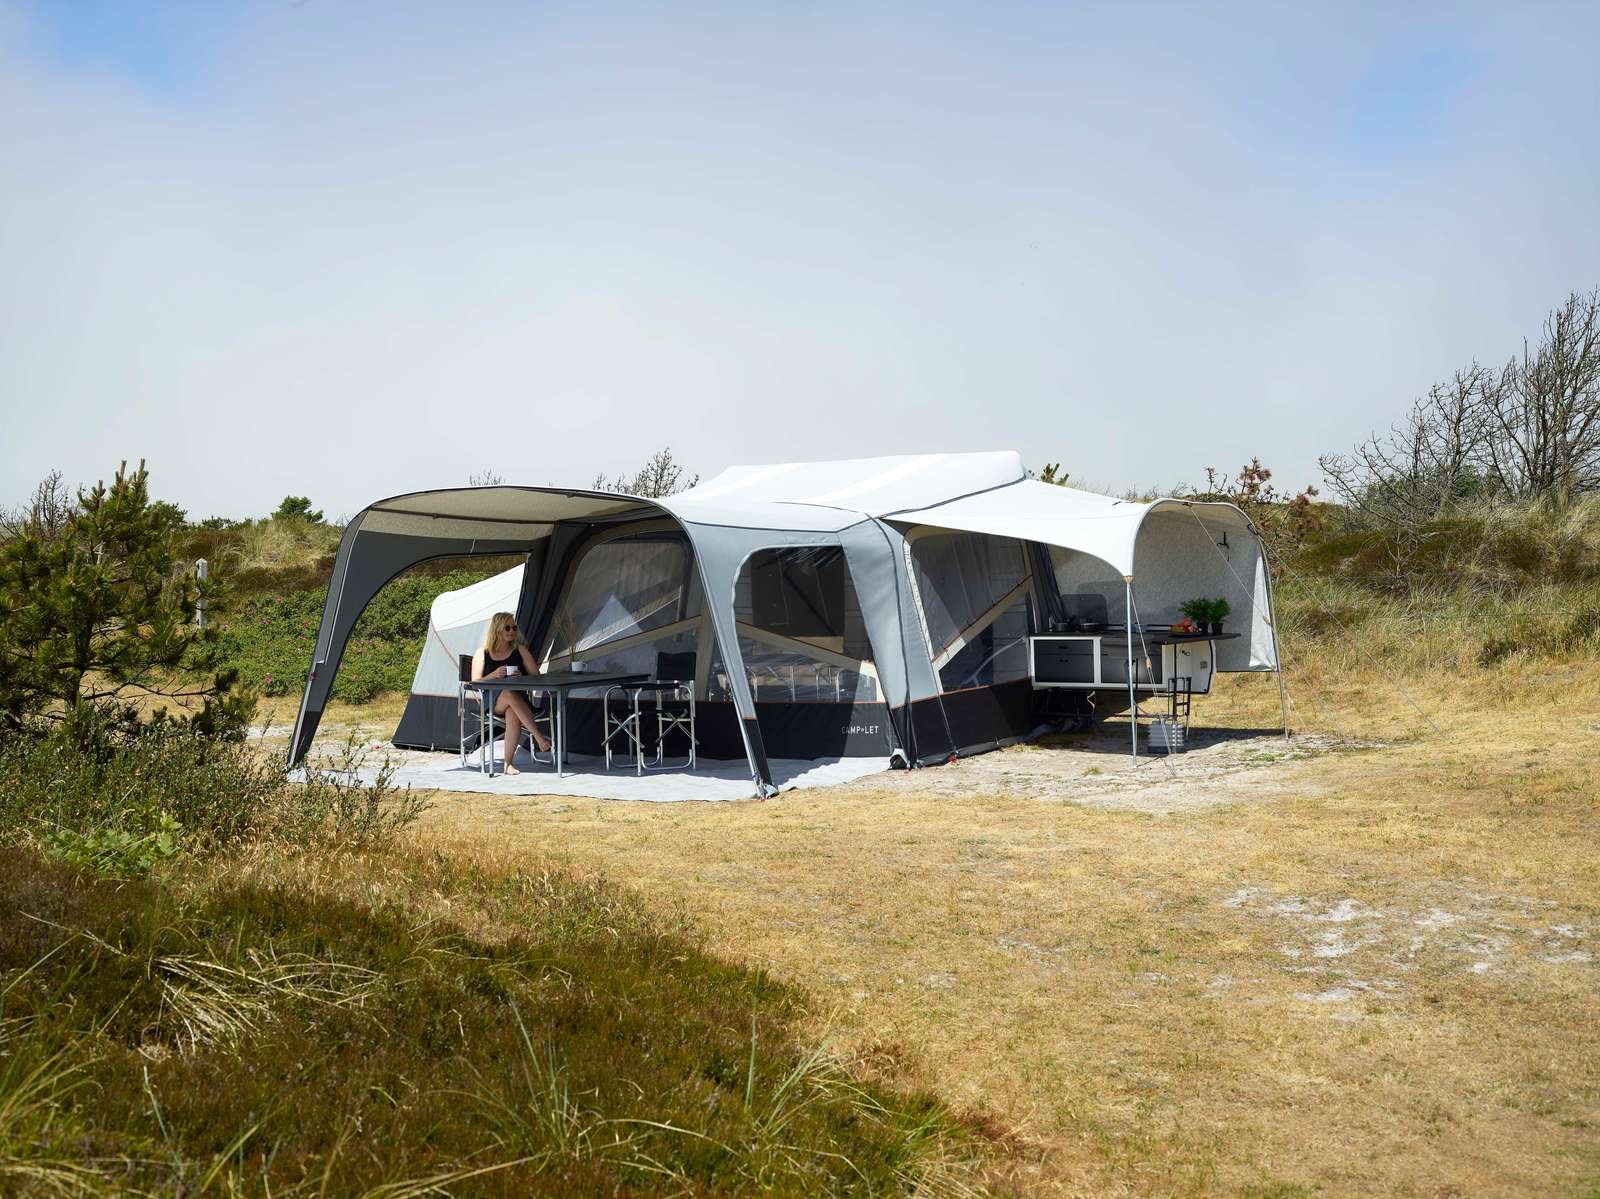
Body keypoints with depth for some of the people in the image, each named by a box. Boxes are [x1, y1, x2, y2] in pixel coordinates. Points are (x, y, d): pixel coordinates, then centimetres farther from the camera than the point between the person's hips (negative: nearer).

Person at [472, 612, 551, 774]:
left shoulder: (520, 650, 16)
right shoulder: (482, 654, 13)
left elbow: (535, 677, 10)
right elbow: (475, 683, 3)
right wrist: (493, 676, -16)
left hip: (520, 700, 1)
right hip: (491, 703, -1)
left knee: (513, 714, -39)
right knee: (510, 694, -39)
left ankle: (508, 762, -34)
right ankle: (539, 737, -44)